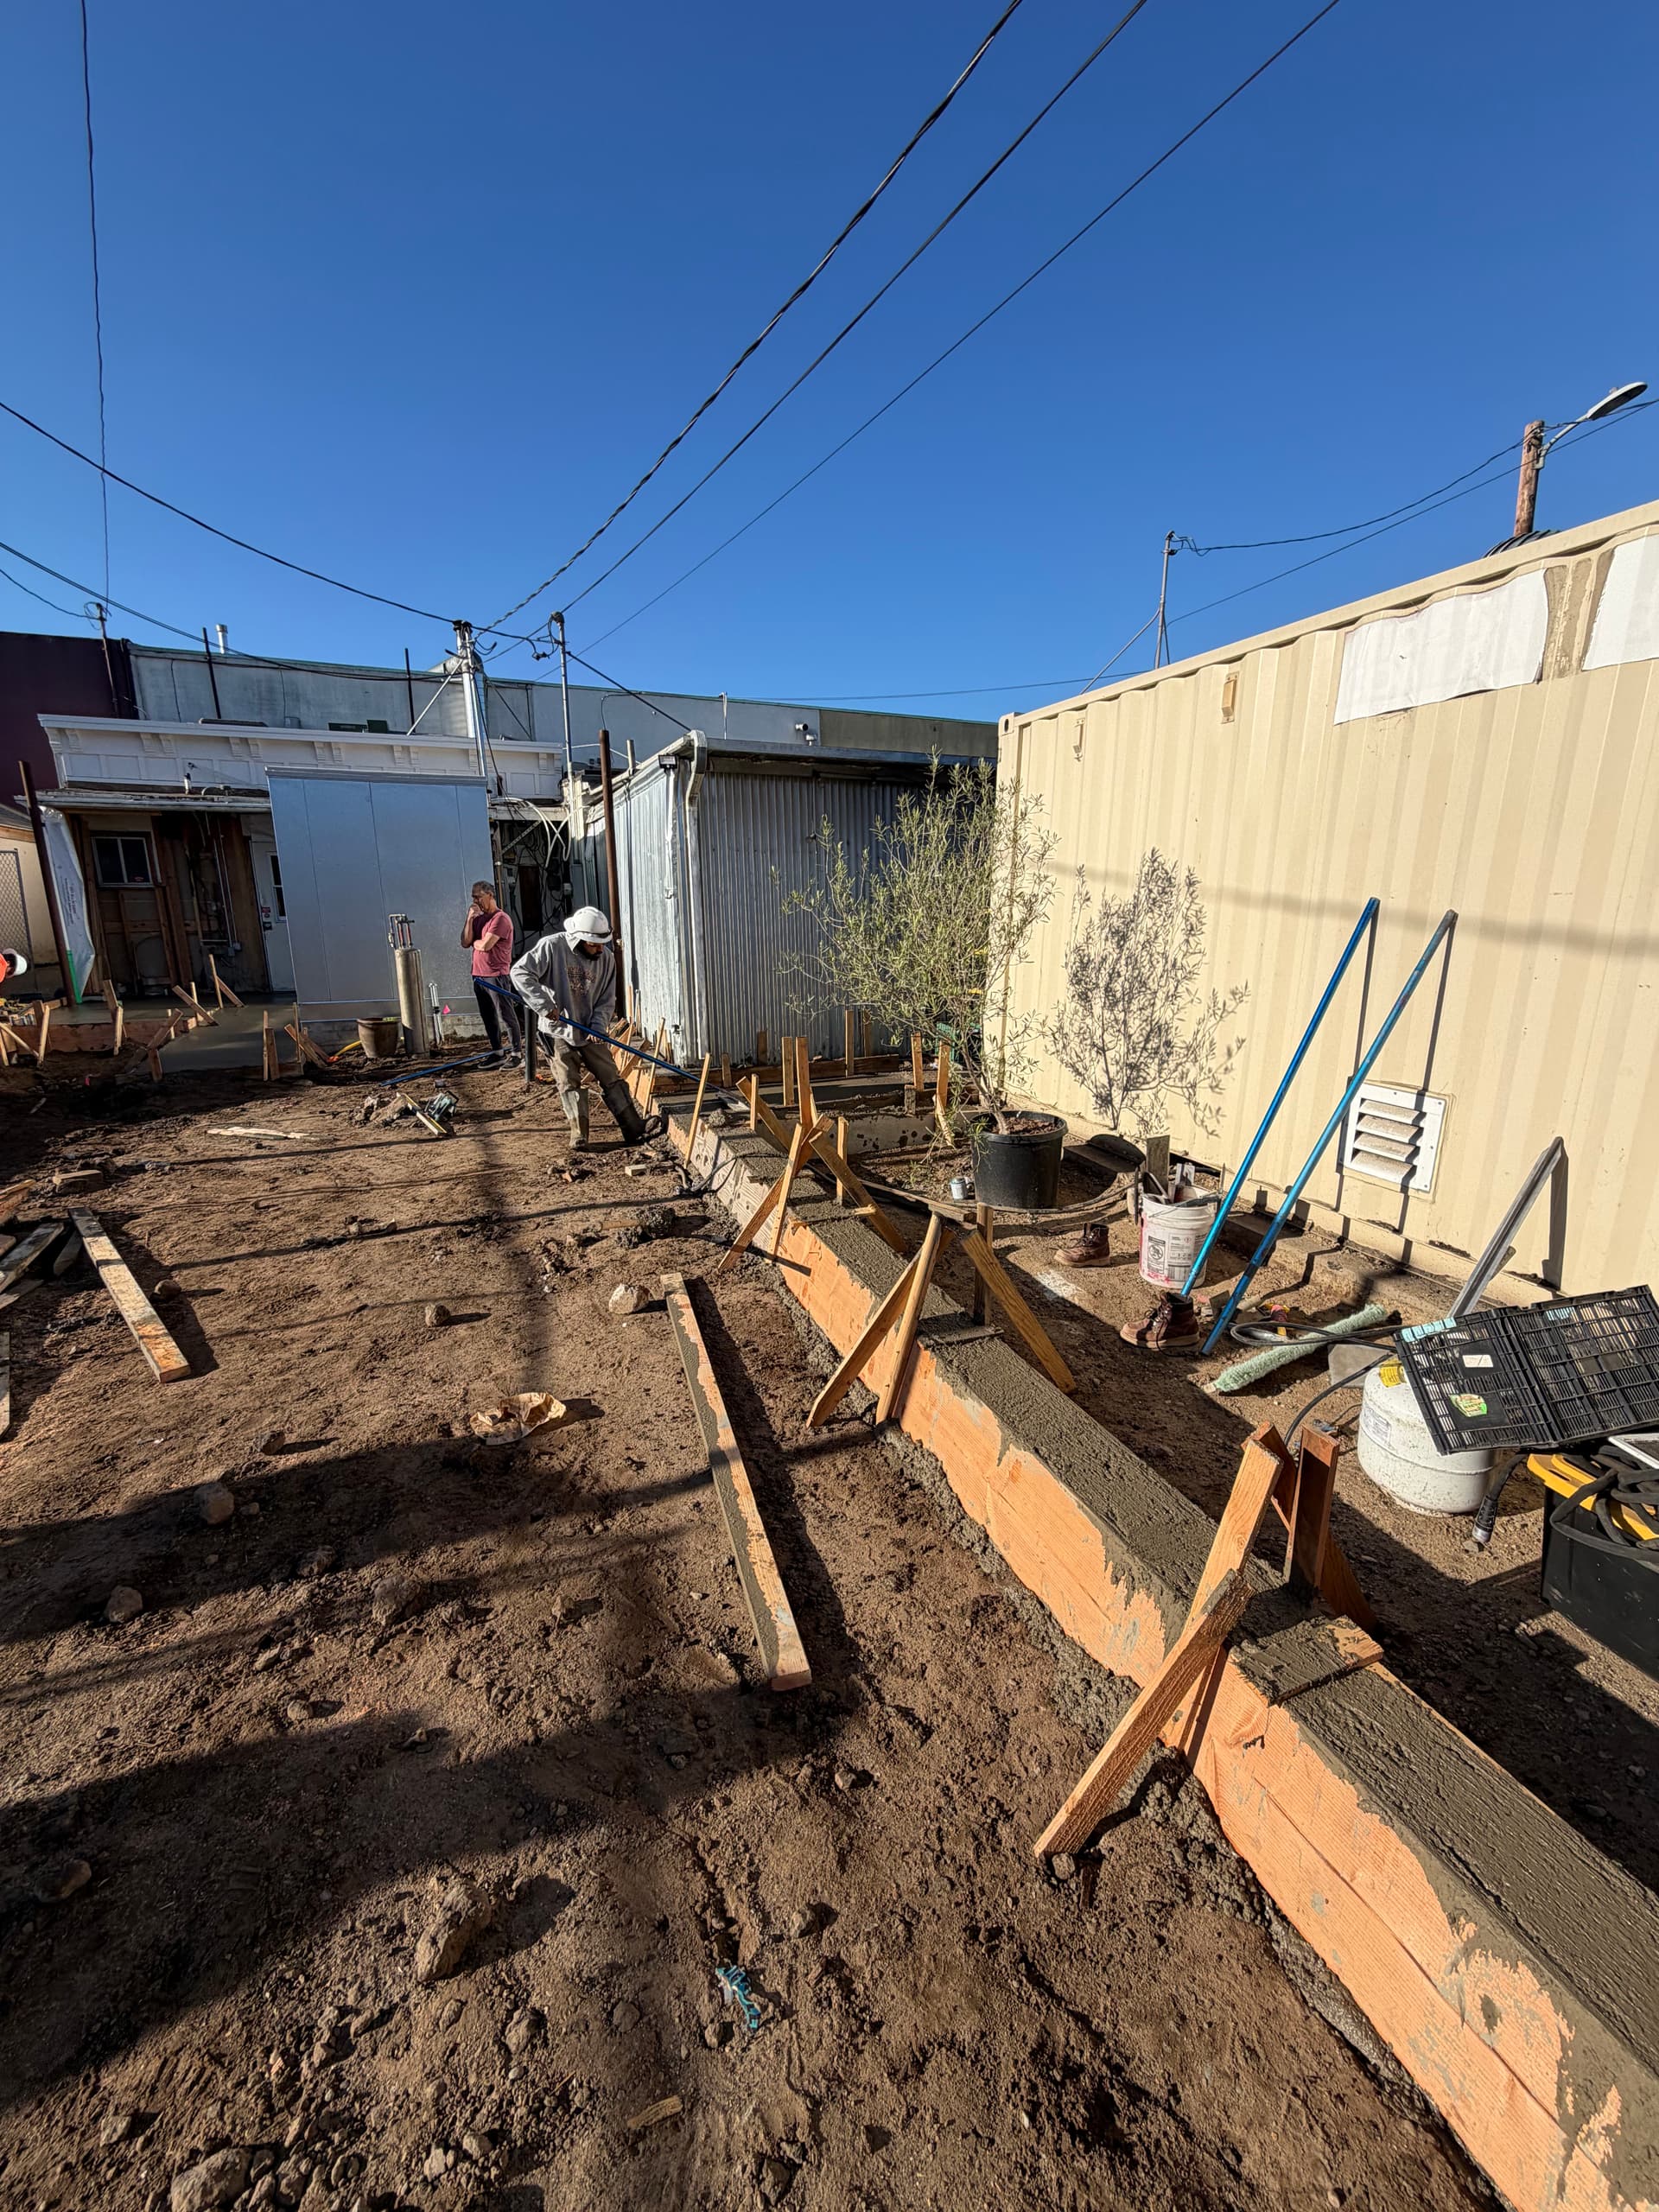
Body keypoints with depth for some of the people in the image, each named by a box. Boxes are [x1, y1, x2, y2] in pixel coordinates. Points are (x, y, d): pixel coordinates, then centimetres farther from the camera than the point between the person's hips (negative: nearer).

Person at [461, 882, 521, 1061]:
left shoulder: (501, 918, -10)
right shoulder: (478, 918, 15)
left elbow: (485, 945, -18)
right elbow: (465, 943, 6)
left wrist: (474, 941, 3)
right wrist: (469, 918, -2)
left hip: (495, 975, -8)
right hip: (478, 975, 8)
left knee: (506, 1016, -4)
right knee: (488, 1017, 12)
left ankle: (517, 1053, 1)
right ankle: (496, 1052, 20)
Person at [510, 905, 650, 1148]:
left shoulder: (606, 958, -5)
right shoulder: (552, 947, -16)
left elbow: (607, 999, 1)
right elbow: (520, 972, -17)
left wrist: (598, 1025, -16)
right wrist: (545, 1005, -23)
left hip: (590, 1031, 3)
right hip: (558, 1030, -3)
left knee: (611, 1078, 3)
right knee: (569, 1083, -2)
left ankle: (635, 1130, 8)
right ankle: (579, 1135, 7)